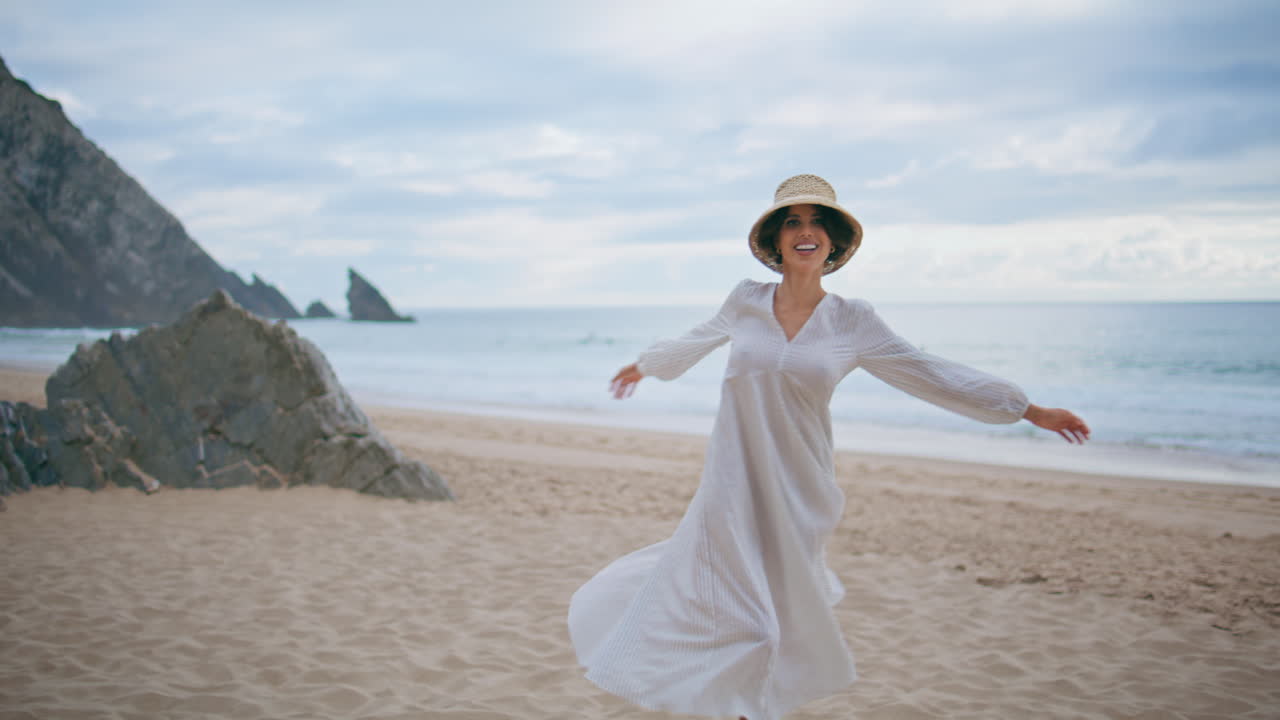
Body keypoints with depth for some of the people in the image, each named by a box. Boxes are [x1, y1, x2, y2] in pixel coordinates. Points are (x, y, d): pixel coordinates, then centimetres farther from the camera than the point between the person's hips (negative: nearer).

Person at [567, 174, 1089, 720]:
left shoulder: (852, 322, -2)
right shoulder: (745, 301, 1)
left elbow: (932, 376, 2)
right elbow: (696, 342, 20)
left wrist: (1031, 410, 3)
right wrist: (644, 365, 36)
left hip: (795, 490, 0)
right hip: (733, 486, 0)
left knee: (782, 600, 7)